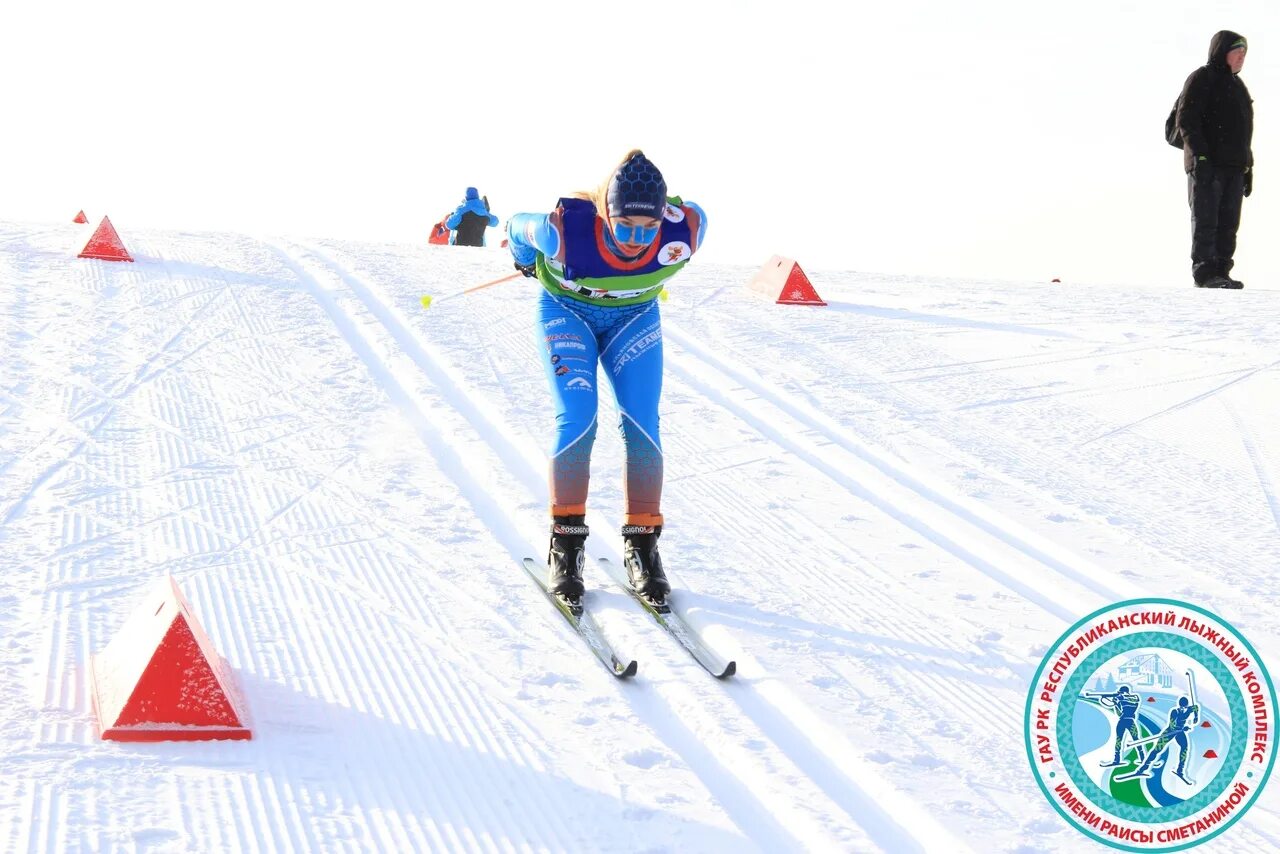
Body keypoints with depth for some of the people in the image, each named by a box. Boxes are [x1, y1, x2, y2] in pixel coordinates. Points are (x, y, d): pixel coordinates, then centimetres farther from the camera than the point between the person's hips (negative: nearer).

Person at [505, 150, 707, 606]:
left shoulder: (683, 233, -32)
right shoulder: (566, 229, -37)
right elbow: (517, 230, -15)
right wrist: (529, 264, 9)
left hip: (635, 317, 2)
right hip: (566, 310, -2)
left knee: (642, 425, -9)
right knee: (577, 419, -17)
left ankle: (642, 542, 3)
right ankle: (565, 541, -5)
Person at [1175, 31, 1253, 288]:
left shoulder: (1237, 86, 23)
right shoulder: (1202, 79, -2)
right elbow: (1186, 120, -12)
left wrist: (1248, 166, 19)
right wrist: (1200, 155, -21)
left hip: (1234, 167, 8)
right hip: (1207, 165, -8)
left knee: (1228, 224, 4)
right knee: (1206, 220, -8)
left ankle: (1220, 272, 6)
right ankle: (1204, 272, -9)